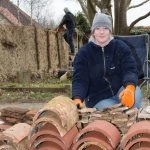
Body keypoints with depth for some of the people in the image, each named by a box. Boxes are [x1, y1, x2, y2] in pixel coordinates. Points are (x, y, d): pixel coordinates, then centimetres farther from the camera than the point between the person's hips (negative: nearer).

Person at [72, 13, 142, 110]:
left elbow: (130, 70, -16)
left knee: (135, 92, -31)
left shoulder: (121, 47, -3)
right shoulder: (83, 53, -5)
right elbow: (80, 79, -12)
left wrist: (130, 88, -40)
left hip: (119, 92, 2)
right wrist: (77, 99, -35)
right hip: (97, 99, -1)